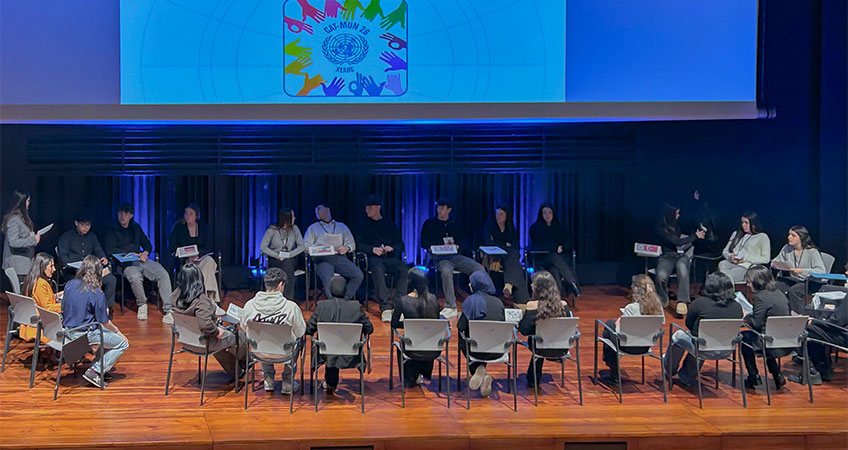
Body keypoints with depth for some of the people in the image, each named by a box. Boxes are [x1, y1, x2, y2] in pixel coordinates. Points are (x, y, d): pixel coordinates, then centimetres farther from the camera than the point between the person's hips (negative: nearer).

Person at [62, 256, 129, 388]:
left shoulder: (70, 285, -2)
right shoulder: (97, 294, -20)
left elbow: (64, 307, 12)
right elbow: (104, 322, -12)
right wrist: (118, 331, 7)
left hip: (68, 330, 8)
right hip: (84, 335, -8)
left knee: (109, 333, 26)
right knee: (123, 343, 2)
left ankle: (98, 365, 21)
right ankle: (94, 372, -2)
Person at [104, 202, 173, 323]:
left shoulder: (136, 228, 23)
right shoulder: (112, 231, 8)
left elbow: (148, 244, 24)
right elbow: (111, 250, -3)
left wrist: (145, 252, 1)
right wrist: (130, 254, -9)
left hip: (141, 259, 4)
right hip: (125, 263, -4)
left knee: (164, 275, -23)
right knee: (135, 277, -39)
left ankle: (167, 310, -28)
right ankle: (142, 305, -12)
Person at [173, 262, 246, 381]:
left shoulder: (176, 295, -9)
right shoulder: (201, 301, -33)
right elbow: (206, 325, -41)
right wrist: (217, 332, -21)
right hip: (203, 342, -8)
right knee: (239, 336, 14)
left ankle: (236, 372, 42)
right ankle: (245, 363, 44)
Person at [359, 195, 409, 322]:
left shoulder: (389, 224, 19)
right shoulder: (365, 224, 15)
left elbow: (400, 244, 15)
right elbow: (360, 244, 7)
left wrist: (392, 248, -7)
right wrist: (372, 249, -11)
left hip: (390, 258, 2)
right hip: (374, 258, -2)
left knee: (405, 270, -29)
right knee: (378, 270, -37)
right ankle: (385, 308, -41)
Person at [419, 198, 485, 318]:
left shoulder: (455, 225, 24)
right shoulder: (429, 223, 15)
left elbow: (464, 243, 18)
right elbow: (424, 243, 7)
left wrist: (457, 246, -7)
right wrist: (442, 246, -10)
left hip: (456, 256, 4)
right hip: (440, 257, -3)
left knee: (479, 268, -21)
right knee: (446, 271, -38)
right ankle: (451, 307, -33)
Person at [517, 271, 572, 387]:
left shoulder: (532, 306, -18)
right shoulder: (563, 305, -9)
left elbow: (524, 330, -18)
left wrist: (520, 319, 1)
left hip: (542, 349, -3)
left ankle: (533, 379, 41)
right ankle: (534, 379, 45)